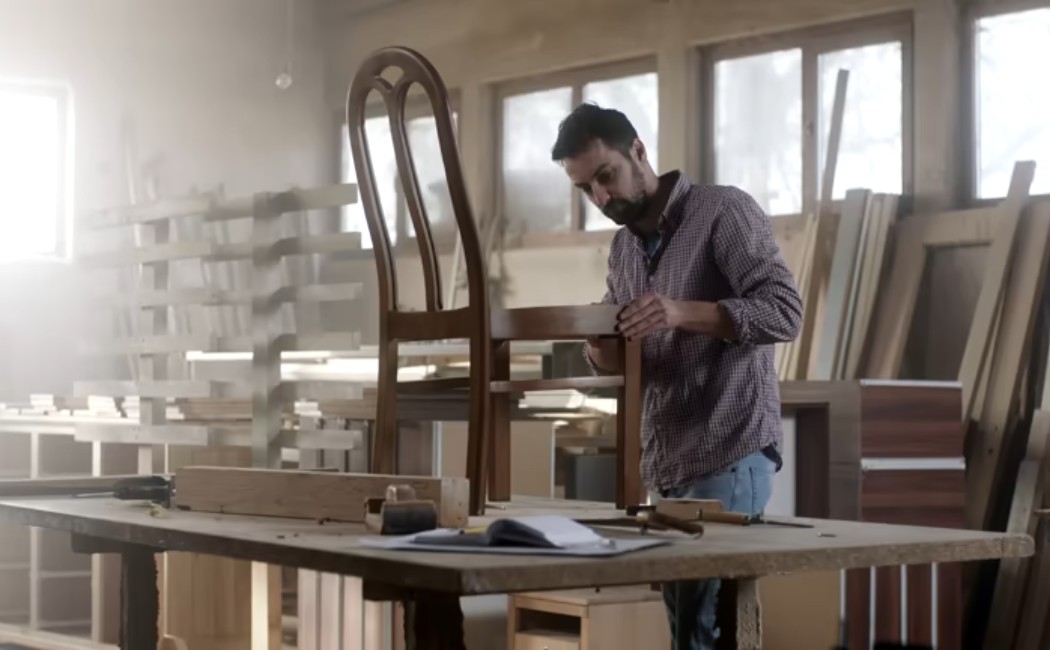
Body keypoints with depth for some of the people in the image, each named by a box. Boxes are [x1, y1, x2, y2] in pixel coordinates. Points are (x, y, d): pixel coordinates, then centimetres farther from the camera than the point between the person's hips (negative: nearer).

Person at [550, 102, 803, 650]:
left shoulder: (724, 211, -6)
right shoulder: (623, 246, 16)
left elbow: (784, 312, -15)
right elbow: (616, 361, 18)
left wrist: (685, 312, -30)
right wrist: (601, 353, -8)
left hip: (730, 457, -7)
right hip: (665, 467, 7)